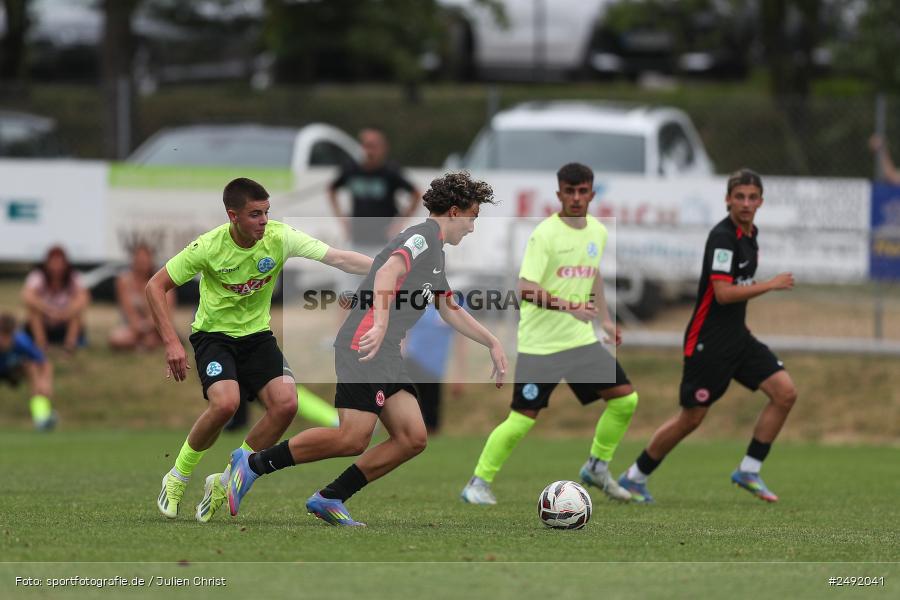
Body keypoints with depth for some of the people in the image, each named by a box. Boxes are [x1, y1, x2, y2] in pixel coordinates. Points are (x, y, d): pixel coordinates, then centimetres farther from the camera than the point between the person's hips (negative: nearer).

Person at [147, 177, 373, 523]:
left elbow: (339, 258, -19)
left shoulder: (280, 238, -15)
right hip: (214, 335, -4)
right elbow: (155, 287, -12)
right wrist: (171, 343, -19)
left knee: (285, 404, -19)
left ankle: (223, 484, -1)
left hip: (257, 335, 4)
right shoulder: (209, 247, -21)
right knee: (226, 403, -30)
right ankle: (177, 478, -4)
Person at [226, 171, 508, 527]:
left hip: (388, 357, 11)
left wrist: (493, 344, 36)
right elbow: (387, 273, -26)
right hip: (364, 349, -11)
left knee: (412, 438, -1)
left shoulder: (435, 253, 26)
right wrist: (380, 326, -39)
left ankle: (329, 500, 2)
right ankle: (254, 463, -7)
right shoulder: (424, 236, -7)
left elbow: (450, 312, 37)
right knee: (352, 439, -18)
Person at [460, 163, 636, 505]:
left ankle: (597, 467, 19)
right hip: (540, 345, -6)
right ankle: (478, 483, 7)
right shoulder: (545, 234, -16)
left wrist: (604, 319, 22)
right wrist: (569, 306, -35)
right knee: (522, 419, -6)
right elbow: (526, 289, -24)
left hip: (582, 340, 6)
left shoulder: (597, 232, 6)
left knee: (625, 400, 0)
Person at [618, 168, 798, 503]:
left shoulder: (749, 235, 11)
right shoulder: (723, 236, -17)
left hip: (737, 337, 8)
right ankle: (635, 477, 16)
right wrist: (771, 285, -20)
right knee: (691, 418, -2)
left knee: (785, 393, -6)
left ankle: (748, 471, 2)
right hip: (709, 341, -8)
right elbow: (723, 292, -26)